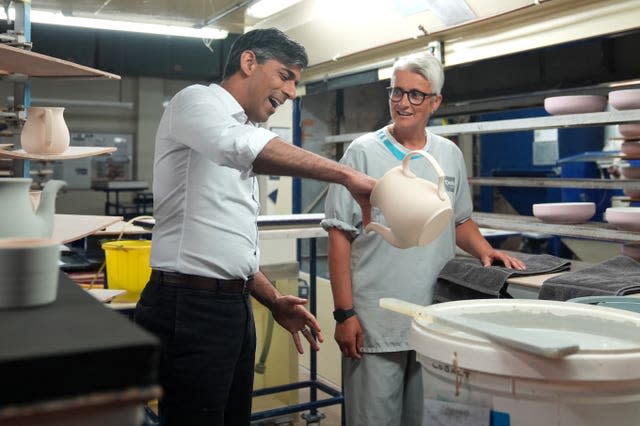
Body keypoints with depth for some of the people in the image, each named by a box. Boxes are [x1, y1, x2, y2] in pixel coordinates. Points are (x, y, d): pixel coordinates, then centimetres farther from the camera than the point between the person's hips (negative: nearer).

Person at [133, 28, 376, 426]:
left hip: (234, 307, 9)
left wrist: (274, 301, 13)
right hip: (189, 308, -9)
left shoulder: (238, 137, 20)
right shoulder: (197, 101, -6)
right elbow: (246, 147, -31)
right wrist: (346, 175, -33)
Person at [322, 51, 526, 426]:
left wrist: (487, 252, 0)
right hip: (374, 324, -4)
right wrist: (344, 314, -11)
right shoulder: (363, 152, -5)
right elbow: (340, 236, -7)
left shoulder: (450, 155, 8)